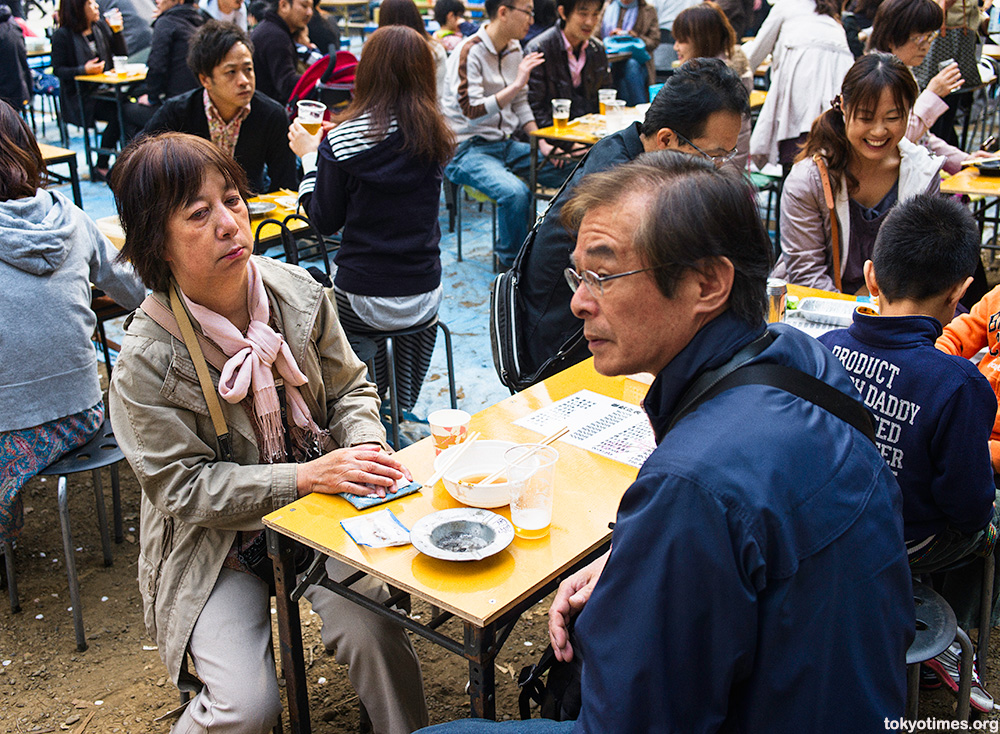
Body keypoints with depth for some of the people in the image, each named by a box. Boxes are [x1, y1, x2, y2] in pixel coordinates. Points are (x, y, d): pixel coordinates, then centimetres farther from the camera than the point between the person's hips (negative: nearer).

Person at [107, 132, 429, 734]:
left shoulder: (299, 292, -8)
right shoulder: (146, 360, -20)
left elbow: (349, 388, 5)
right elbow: (183, 487, -17)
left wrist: (365, 443, -17)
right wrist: (306, 475, -27)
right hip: (216, 541, -2)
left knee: (373, 630, -20)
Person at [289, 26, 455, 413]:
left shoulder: (342, 141, -13)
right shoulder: (434, 137, -2)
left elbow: (325, 220, -4)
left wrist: (309, 157, 10)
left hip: (365, 301, -3)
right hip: (426, 297, 3)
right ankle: (402, 412, 45)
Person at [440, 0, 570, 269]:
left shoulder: (514, 50, 10)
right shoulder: (469, 52, -15)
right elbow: (472, 112, -25)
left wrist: (542, 143, 5)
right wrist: (517, 84, -28)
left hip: (506, 145, 8)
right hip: (466, 149, -8)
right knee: (515, 193, -35)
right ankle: (510, 264, -13)